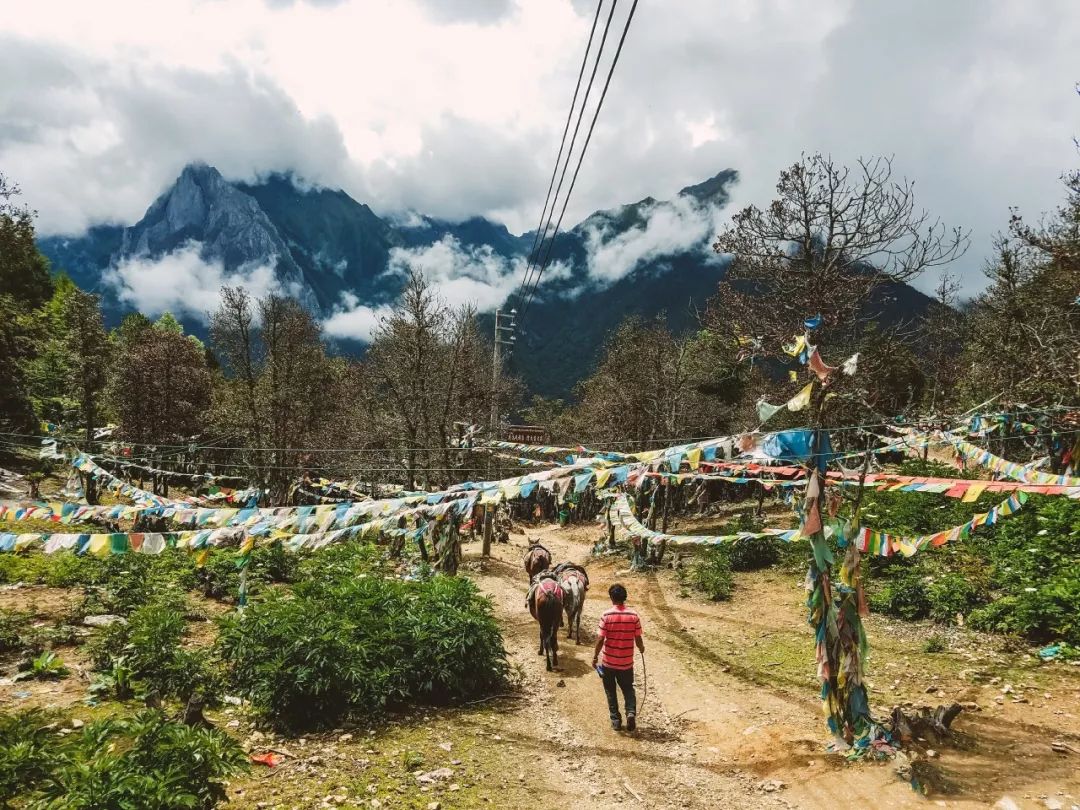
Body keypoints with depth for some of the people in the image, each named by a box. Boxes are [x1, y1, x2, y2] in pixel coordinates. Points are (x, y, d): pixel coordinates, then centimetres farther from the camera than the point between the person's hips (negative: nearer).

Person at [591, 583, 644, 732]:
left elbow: (600, 639, -14)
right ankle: (631, 712, -4)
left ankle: (615, 719, 16)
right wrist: (641, 648, 20)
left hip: (609, 662, -2)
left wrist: (595, 656, -2)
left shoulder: (607, 615, -14)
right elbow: (638, 639, -2)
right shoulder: (633, 615, -7)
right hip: (627, 662, 2)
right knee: (628, 689, 18)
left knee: (611, 691, 16)